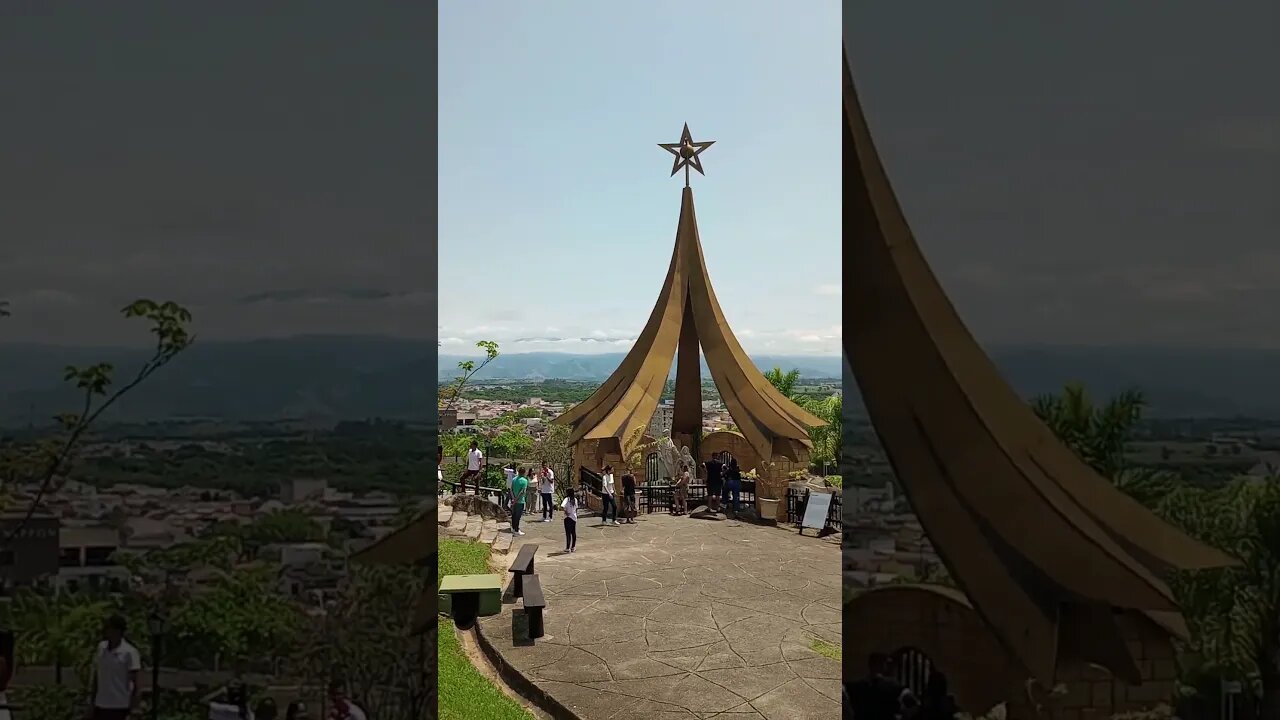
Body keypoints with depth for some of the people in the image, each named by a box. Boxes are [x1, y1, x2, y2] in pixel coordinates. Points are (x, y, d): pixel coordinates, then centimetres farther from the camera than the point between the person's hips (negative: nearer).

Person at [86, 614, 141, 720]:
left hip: (119, 706, -6)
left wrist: (133, 709, -14)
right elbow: (96, 676, 12)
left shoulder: (129, 652, -14)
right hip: (100, 705, 6)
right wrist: (91, 702, 12)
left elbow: (134, 682, -13)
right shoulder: (101, 647, 4)